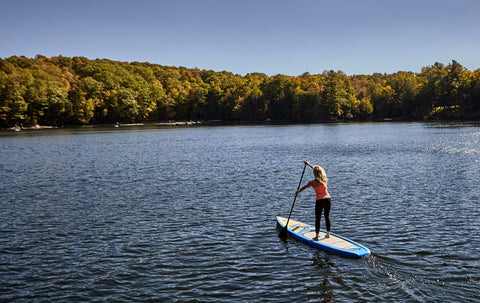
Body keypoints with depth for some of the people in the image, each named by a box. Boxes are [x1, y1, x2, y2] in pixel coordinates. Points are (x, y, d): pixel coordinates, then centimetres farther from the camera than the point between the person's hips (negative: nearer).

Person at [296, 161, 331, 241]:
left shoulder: (313, 182, -10)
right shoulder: (324, 179, 4)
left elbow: (304, 188, 7)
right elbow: (318, 170, 21)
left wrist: (298, 192, 27)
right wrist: (309, 164, 31)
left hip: (320, 200, -5)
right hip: (328, 199, 5)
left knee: (318, 218, 2)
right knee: (327, 217, 16)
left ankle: (316, 236, 5)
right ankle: (328, 234, 25)